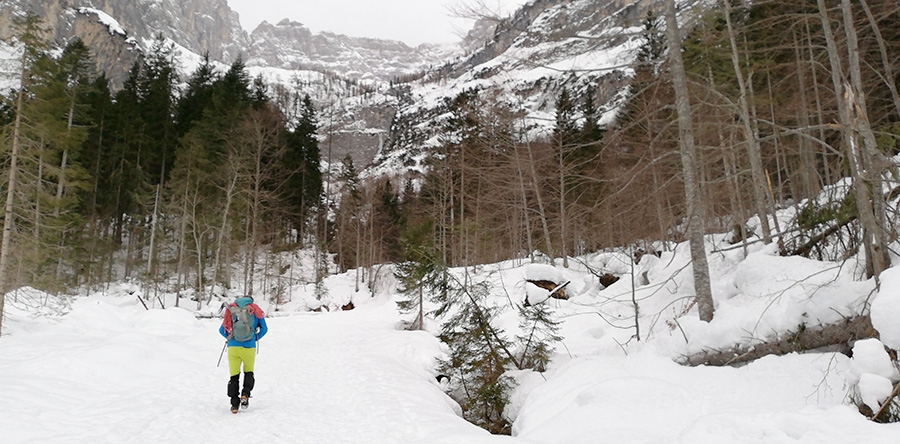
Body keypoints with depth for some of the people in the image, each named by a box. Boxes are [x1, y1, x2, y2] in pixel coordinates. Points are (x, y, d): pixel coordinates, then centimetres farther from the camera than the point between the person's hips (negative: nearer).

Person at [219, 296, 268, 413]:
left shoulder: (231, 310, 8)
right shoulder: (255, 310, 5)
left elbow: (222, 330, 10)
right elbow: (264, 329, 5)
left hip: (233, 347, 1)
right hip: (249, 347, -1)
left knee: (234, 376, 9)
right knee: (249, 373, 20)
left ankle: (234, 404, 6)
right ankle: (245, 394, 0)